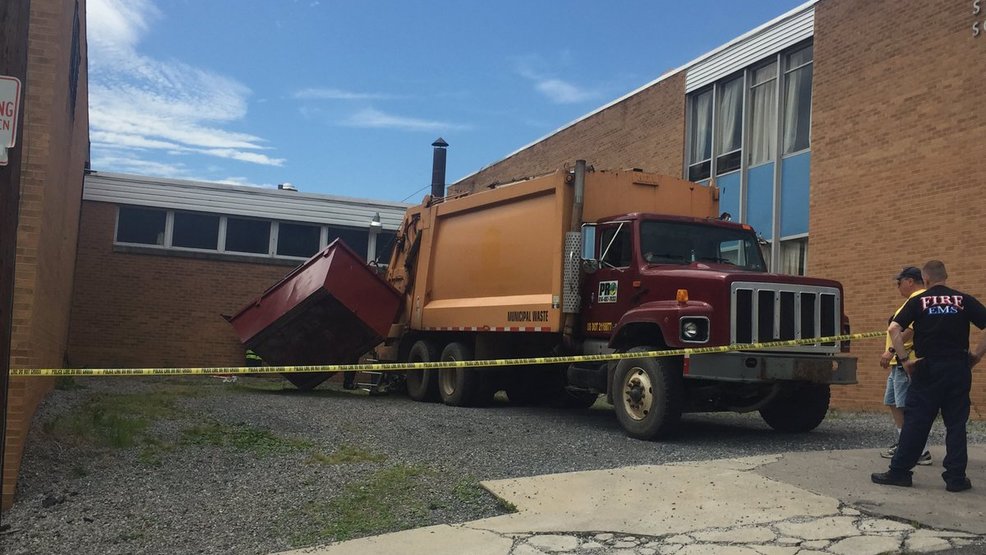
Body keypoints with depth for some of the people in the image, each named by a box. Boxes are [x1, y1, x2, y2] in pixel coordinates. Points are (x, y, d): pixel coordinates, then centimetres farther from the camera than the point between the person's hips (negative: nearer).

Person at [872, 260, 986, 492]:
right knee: (956, 424, 8)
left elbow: (893, 329, -10)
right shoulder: (964, 300, 4)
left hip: (928, 368, -1)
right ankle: (956, 477, 11)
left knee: (915, 421, 2)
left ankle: (899, 472, 6)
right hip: (958, 368, 1)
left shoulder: (918, 301, 1)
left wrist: (905, 359, -6)